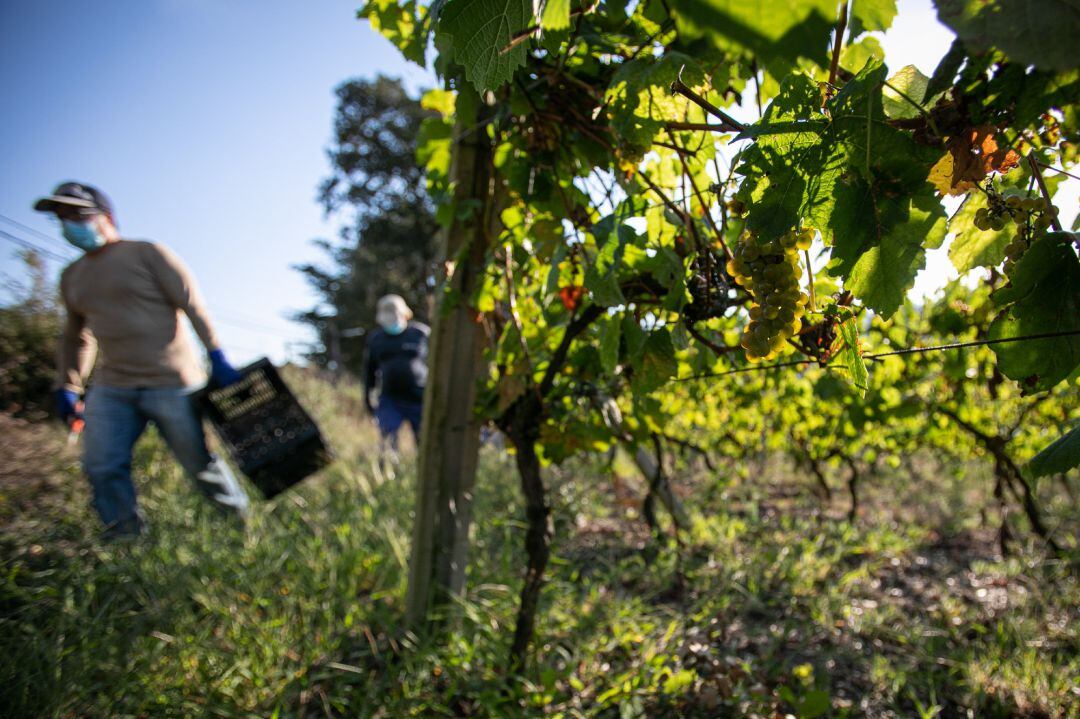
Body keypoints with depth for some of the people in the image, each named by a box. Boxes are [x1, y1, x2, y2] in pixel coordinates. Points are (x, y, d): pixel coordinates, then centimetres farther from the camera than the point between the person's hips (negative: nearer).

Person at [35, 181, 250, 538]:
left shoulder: (148, 254, -5)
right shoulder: (72, 277, 15)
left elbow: (194, 306, -10)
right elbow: (76, 337, 25)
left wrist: (216, 358, -16)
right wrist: (67, 387, 18)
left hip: (171, 384, -6)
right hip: (111, 389, 6)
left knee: (199, 462, 1)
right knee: (101, 468, -4)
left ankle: (242, 519, 20)